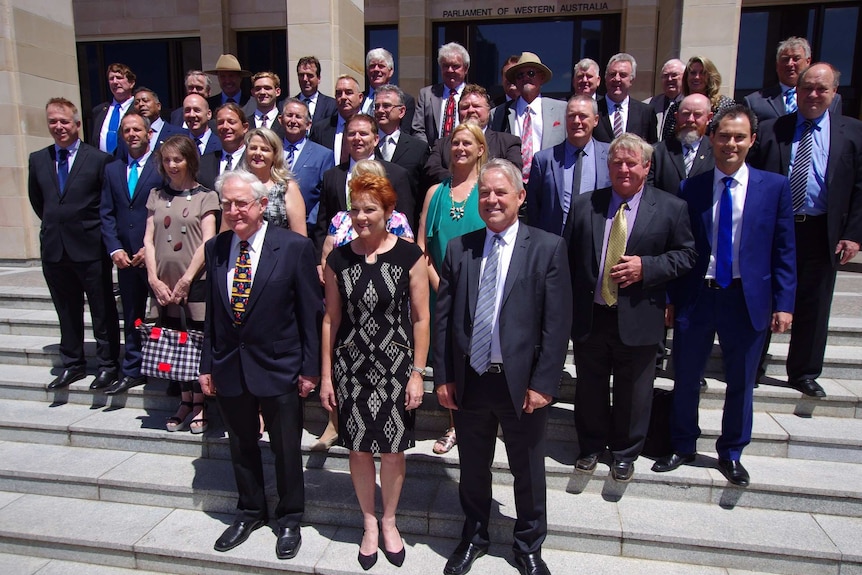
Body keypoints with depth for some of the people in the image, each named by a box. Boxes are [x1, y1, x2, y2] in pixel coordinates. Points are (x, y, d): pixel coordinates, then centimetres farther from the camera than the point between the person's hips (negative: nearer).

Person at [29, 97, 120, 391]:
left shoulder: (100, 159, -6)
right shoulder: (38, 159, 9)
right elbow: (37, 200, 21)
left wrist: (98, 230, 0)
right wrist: (55, 224, 15)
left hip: (90, 247, -5)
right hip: (54, 248, 5)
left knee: (103, 311, 5)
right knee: (67, 311, 14)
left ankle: (108, 364, 16)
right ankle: (72, 364, 26)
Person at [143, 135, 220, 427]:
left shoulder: (205, 196, 1)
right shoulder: (157, 196, 13)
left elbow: (207, 243, -7)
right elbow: (149, 240, 8)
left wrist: (185, 280, -11)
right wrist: (154, 279, -3)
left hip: (196, 282, -4)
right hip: (163, 284, 4)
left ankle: (199, 404, 14)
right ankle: (185, 401, 23)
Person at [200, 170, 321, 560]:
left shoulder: (294, 247, -12)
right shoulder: (215, 248, 3)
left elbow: (311, 312, -10)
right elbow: (212, 311, 8)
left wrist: (310, 367, -10)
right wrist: (207, 365, 7)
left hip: (278, 367, -4)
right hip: (228, 367, 4)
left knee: (285, 448, 11)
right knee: (241, 445, 19)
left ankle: (289, 519, 33)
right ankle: (250, 511, 41)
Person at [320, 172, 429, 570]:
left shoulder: (408, 256, -6)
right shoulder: (338, 259, 0)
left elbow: (421, 318, -4)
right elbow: (331, 319, 4)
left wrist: (417, 373, -6)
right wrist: (326, 375, 3)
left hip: (395, 368, -2)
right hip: (350, 369, 2)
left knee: (392, 448, 9)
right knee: (359, 448, 11)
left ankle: (388, 522, 33)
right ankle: (370, 525, 33)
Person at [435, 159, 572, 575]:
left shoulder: (548, 248, -6)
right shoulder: (458, 249, 2)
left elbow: (557, 323, -9)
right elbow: (443, 318, 3)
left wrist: (543, 383, -12)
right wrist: (443, 377, 0)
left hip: (522, 384, -2)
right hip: (469, 381, 3)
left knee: (528, 472, 16)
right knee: (473, 469, 20)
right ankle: (474, 537, 44)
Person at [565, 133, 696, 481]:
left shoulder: (671, 208, -1)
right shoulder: (584, 205, 3)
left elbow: (686, 255, 0)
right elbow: (569, 256, 2)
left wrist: (646, 267, -17)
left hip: (638, 319, -1)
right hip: (589, 317, 2)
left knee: (633, 393, 13)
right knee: (590, 388, 16)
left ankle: (625, 453, 36)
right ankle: (591, 446, 38)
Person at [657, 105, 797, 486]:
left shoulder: (774, 187, 1)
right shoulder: (690, 189, 1)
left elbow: (784, 250, 1)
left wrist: (784, 303, -4)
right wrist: (670, 298, 0)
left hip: (747, 299, 0)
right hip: (696, 297, 0)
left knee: (740, 383, 13)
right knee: (685, 379, 11)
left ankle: (731, 454, 33)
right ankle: (682, 446, 32)